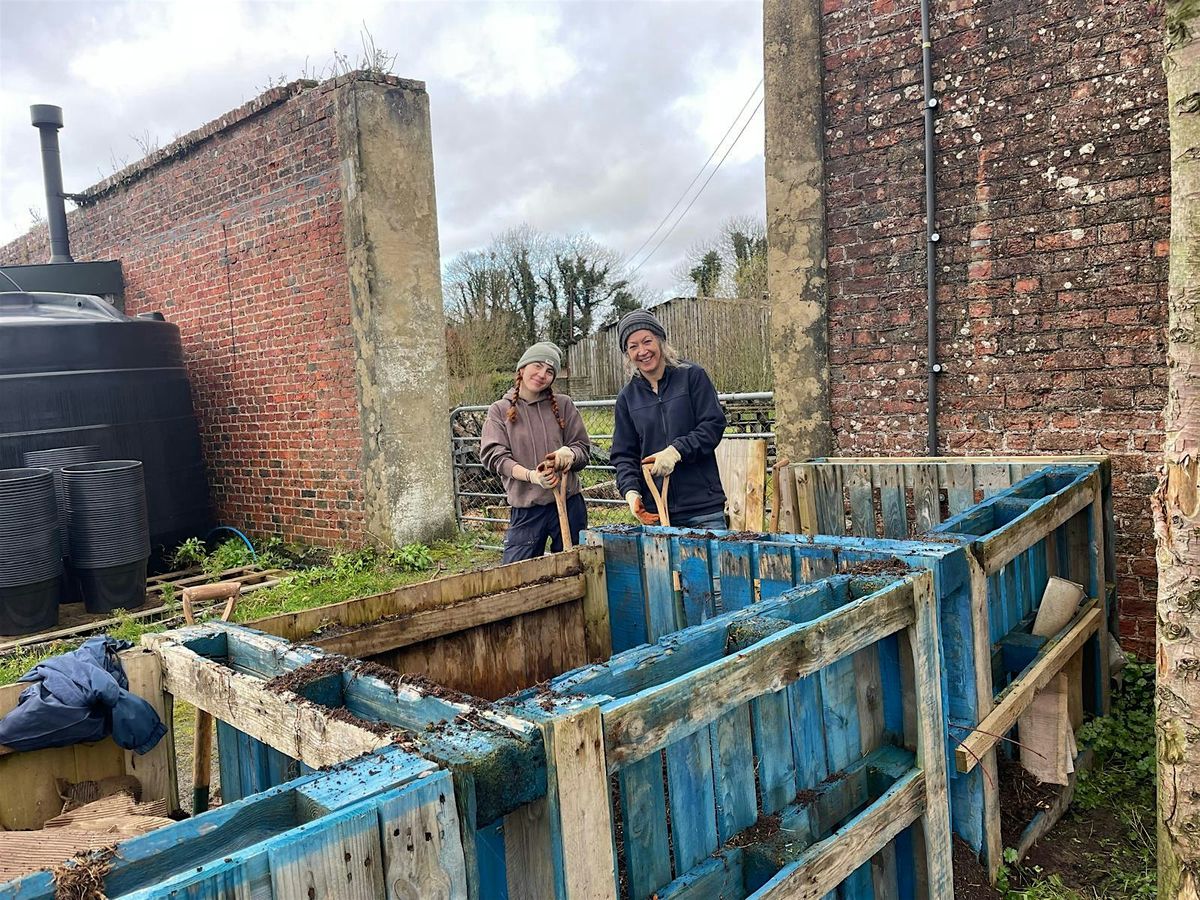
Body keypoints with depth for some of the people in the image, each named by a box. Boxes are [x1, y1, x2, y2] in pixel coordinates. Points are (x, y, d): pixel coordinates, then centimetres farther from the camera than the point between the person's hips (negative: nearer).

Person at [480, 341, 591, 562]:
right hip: (525, 508, -1)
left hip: (568, 503, 1)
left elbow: (583, 448, 9)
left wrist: (569, 453, -16)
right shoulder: (500, 410, 5)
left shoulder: (563, 405, 7)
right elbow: (493, 455, -5)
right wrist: (531, 475, -21)